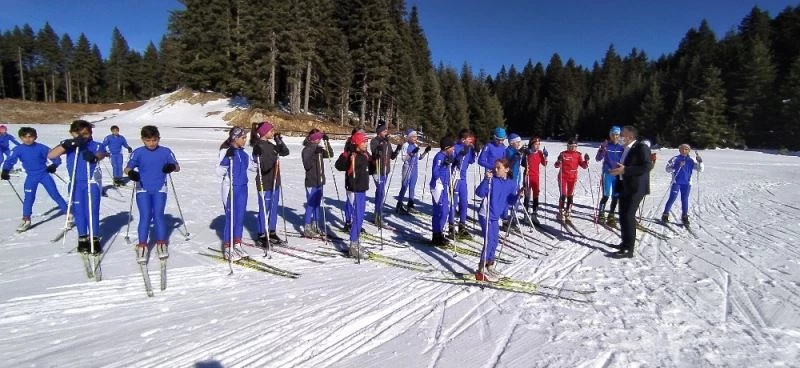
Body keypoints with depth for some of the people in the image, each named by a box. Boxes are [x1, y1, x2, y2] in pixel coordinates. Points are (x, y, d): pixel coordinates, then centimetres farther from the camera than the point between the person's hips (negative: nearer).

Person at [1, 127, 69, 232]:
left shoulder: (41, 147, -11)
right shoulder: (18, 149, -6)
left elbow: (55, 156, -7)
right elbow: (10, 160, -2)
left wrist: (54, 165, -24)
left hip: (44, 174, -2)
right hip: (31, 177, 2)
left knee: (55, 194, 1)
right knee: (29, 198, 1)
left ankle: (67, 213, 10)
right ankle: (26, 220, 13)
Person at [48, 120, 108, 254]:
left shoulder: (96, 146, -8)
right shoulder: (69, 145, -1)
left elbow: (101, 154, -29)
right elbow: (50, 155, -10)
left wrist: (94, 157, -54)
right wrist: (67, 144, -25)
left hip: (92, 183, -3)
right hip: (75, 183, 3)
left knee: (92, 211, -4)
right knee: (78, 211, 10)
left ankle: (94, 239, 8)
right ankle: (82, 238, 23)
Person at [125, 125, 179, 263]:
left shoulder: (166, 152, 0)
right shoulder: (138, 153, -1)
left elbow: (177, 167, 2)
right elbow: (127, 168, 1)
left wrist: (172, 167, -22)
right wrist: (131, 173, -23)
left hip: (160, 189, 0)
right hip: (143, 189, 0)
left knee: (158, 214, -5)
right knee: (145, 216, -8)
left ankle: (161, 244, 10)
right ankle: (142, 246, 1)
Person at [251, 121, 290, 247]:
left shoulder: (270, 145, 12)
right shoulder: (258, 147, -13)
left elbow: (285, 152, 12)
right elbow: (264, 166, -21)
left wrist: (279, 141, 0)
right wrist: (274, 157, -32)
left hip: (275, 182, 8)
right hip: (265, 184, -8)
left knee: (274, 208, 13)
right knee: (264, 209, 0)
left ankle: (272, 233, 24)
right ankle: (262, 236, 11)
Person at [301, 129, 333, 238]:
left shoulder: (319, 149, 10)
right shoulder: (306, 150, -10)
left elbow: (330, 154, 10)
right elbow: (307, 165, -20)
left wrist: (327, 142, -1)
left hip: (319, 182, 7)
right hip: (311, 182, -7)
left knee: (317, 205, 13)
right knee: (311, 205, -3)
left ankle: (315, 227, 23)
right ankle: (307, 229, 5)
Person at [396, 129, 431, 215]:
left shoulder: (416, 145, 9)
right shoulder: (405, 146, -9)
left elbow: (419, 158, 13)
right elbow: (404, 159, -15)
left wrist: (426, 151, 0)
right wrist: (412, 153, -26)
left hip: (415, 169, 6)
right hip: (408, 169, -6)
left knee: (412, 187, 11)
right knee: (404, 187, -5)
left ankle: (410, 205, 20)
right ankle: (399, 206, 0)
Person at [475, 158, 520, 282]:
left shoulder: (512, 184, 3)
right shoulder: (492, 180, -13)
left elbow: (510, 201, 9)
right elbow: (479, 193, -23)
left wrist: (518, 195, -10)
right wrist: (486, 180, -34)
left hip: (496, 217, 7)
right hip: (486, 215, -7)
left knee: (494, 240, 17)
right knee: (489, 241, -11)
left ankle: (489, 265, 35)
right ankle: (481, 270, -4)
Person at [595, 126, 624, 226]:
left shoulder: (621, 148, 6)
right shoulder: (606, 146, -3)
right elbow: (598, 159, -11)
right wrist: (602, 148, -25)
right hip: (607, 174, -3)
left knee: (615, 196, 6)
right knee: (606, 196, -8)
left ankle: (611, 216, 17)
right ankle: (601, 214, 9)